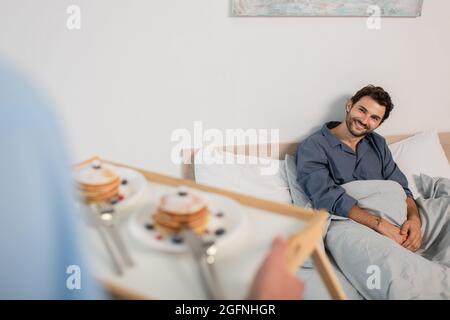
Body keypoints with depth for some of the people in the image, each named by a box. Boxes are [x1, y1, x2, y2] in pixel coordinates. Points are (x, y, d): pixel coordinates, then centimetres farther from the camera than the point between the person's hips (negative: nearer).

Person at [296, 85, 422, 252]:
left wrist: (414, 218, -11)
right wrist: (380, 225, -25)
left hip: (391, 218, 6)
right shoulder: (313, 147, -3)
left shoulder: (378, 143, 19)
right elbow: (328, 197, -17)